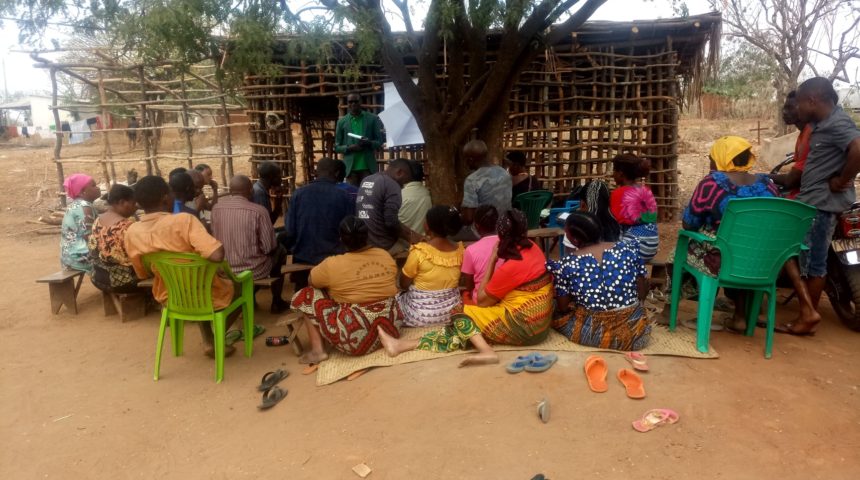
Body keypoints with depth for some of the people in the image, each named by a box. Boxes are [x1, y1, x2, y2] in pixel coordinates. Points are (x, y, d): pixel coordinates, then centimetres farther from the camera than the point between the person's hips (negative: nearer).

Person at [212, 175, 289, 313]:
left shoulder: (216, 208, -4)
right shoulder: (258, 211, -17)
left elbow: (215, 239, 9)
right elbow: (268, 247, -12)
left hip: (224, 270, 5)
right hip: (254, 270, -4)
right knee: (280, 251, 25)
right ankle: (277, 302, 32)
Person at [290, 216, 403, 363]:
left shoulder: (333, 264, -11)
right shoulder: (385, 256, 2)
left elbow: (311, 280, 8)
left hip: (354, 338, -6)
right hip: (390, 328, 6)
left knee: (306, 296, 9)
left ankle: (318, 351, 5)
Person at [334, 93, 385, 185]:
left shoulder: (373, 119, 5)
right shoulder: (341, 122, 8)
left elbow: (381, 142, 4)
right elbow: (337, 147, 9)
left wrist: (369, 143, -17)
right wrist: (350, 148, -12)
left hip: (368, 166, -1)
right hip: (350, 167, 1)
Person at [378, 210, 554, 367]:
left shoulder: (512, 266, -22)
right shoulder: (532, 247, 2)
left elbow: (482, 300, -9)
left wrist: (492, 259, -8)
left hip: (524, 326, -9)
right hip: (539, 321, 9)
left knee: (464, 317, -7)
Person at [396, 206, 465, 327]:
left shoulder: (419, 252, -22)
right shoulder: (459, 250, -8)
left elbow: (403, 285, -8)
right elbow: (457, 281, 7)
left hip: (421, 316, -4)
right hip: (451, 312, 5)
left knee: (399, 296, 24)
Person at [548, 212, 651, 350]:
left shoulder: (566, 264, -14)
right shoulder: (629, 249, -8)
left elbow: (563, 308, -3)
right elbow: (642, 292, 1)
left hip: (591, 332, -4)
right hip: (633, 329, 4)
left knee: (554, 310, 23)